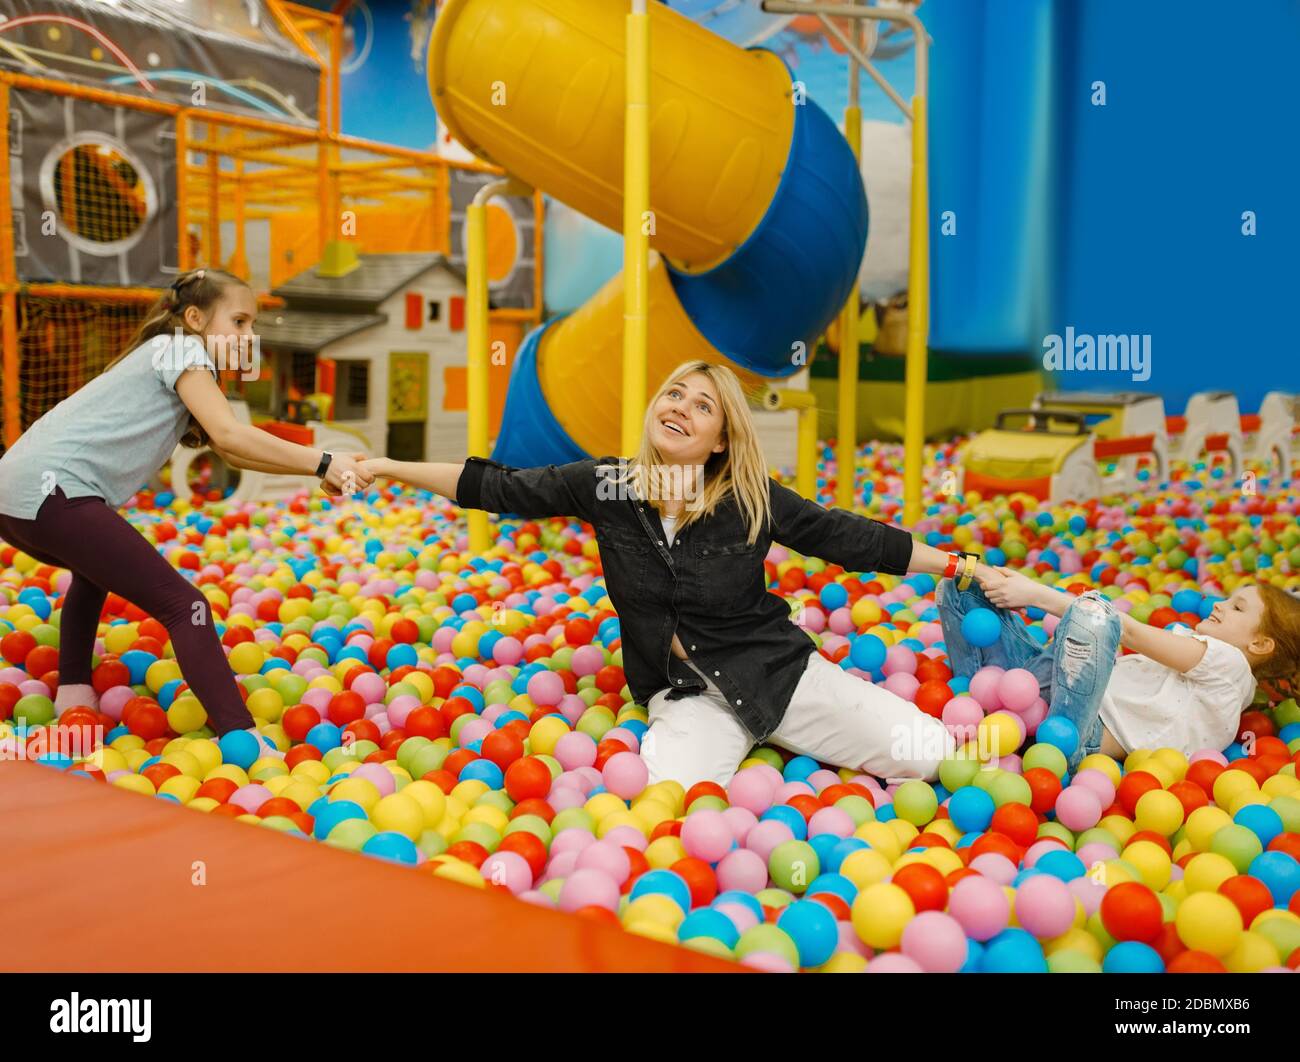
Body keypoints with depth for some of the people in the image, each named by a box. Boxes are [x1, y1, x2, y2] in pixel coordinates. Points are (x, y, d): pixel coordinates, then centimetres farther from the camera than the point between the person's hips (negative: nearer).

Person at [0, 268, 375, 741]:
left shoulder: (169, 363, 26)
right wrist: (322, 463, -15)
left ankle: (73, 693, 38)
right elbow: (229, 435, -16)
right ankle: (241, 737, -18)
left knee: (97, 568, 39)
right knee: (183, 605, -12)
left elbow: (232, 454, 20)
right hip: (49, 491, -10)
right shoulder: (178, 348, -1)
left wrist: (321, 467, 10)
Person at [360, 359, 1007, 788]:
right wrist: (385, 467, 4)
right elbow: (498, 488, 4)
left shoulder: (752, 499, -6)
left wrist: (962, 567, 1)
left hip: (777, 669, 1)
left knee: (927, 755, -12)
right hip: (685, 694, -1)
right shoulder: (604, 485, -3)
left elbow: (849, 538, 1)